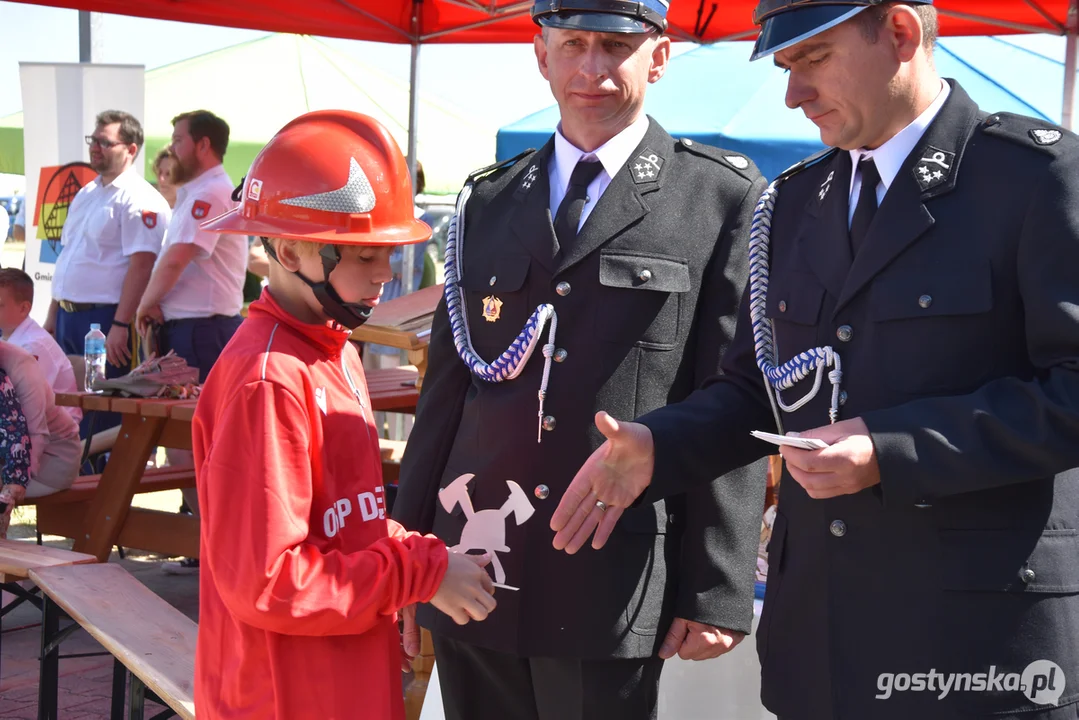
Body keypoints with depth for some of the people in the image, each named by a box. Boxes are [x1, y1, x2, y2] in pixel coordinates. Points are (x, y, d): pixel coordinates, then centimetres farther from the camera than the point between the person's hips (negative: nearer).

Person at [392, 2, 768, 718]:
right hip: (471, 571, 4)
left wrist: (717, 592, -8)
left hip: (612, 590, -4)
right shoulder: (489, 201, 12)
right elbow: (445, 392, 14)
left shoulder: (723, 197, -1)